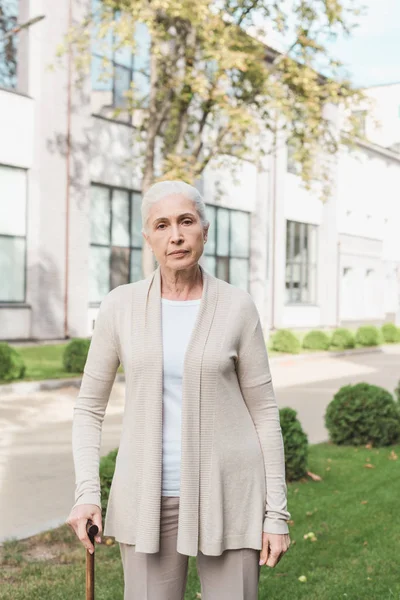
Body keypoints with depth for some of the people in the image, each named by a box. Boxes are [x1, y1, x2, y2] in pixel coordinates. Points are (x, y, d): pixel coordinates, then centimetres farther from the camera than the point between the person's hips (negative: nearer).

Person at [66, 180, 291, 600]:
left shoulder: (237, 307, -4)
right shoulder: (120, 306, -2)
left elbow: (263, 411, -1)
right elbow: (89, 406, 4)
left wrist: (276, 511, -3)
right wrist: (86, 493, -9)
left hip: (228, 493, -1)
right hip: (150, 496, 1)